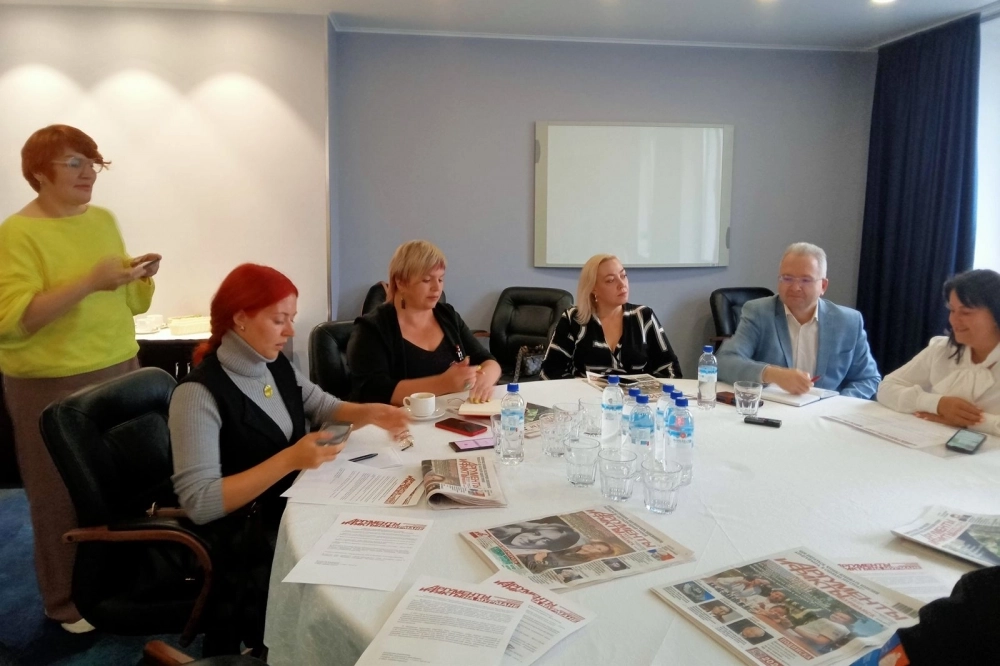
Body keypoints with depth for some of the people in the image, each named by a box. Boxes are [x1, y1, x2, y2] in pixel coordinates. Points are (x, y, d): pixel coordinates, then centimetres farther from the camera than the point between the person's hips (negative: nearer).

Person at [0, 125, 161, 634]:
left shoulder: (104, 220, 9)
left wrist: (140, 276, -6)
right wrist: (90, 281, -25)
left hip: (119, 369, 5)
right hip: (51, 384, -5)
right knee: (65, 493, 6)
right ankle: (68, 601, 25)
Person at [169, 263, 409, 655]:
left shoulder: (278, 366, 2)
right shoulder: (199, 393, -20)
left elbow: (324, 406, 17)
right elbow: (198, 503, -24)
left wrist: (369, 414, -4)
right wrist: (289, 460, -29)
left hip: (295, 513, 7)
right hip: (240, 546, -7)